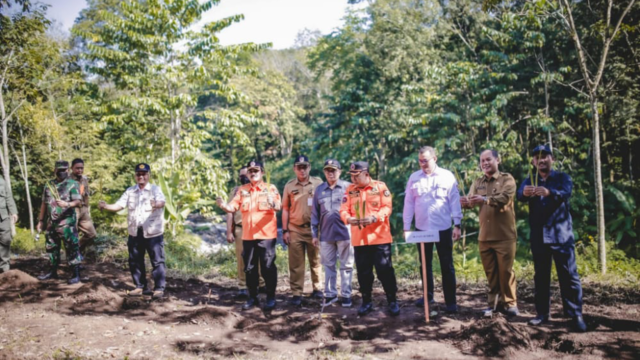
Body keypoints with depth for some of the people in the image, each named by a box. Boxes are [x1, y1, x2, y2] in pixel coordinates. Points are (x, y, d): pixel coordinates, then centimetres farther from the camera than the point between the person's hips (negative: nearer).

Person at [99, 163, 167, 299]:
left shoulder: (155, 189, -8)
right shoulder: (130, 191, 7)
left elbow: (162, 201, -28)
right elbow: (118, 205, 1)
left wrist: (156, 205, -51)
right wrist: (105, 206, -18)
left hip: (153, 232, -5)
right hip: (135, 233, 5)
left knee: (157, 261, 0)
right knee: (135, 261, 13)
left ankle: (159, 288, 9)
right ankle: (140, 286, 27)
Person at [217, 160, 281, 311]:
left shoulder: (270, 188, 0)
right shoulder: (242, 190, 10)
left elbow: (278, 207, -16)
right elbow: (232, 207, 1)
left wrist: (273, 204, -39)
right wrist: (223, 205, -20)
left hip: (266, 235, -4)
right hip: (248, 236, 4)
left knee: (268, 267, -1)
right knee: (249, 268, 10)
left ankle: (271, 297, 10)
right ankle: (252, 297, 22)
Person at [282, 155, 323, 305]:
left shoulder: (318, 183, 2)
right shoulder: (289, 185, 5)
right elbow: (285, 209, 6)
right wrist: (285, 230, 1)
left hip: (314, 228, 0)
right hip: (295, 230, 0)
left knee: (316, 261, 9)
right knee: (296, 264, 2)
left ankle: (316, 289, 22)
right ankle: (296, 293, 8)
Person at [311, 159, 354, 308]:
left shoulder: (348, 187, 0)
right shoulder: (319, 189, 9)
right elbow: (315, 213, 11)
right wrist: (314, 233, 9)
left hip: (345, 233, -3)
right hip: (326, 234, 3)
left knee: (346, 265, 5)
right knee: (328, 266, 11)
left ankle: (346, 295, 15)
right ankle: (330, 293, 21)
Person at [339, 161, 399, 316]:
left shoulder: (380, 187, -2)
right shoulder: (350, 190, 7)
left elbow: (387, 207, -7)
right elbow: (343, 210, 2)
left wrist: (375, 217, -24)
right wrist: (348, 218, -21)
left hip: (380, 237, -3)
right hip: (359, 239, 3)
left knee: (385, 270, -1)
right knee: (363, 272, 9)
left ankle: (392, 301, 13)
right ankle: (366, 301, 23)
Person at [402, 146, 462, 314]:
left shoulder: (447, 176, -5)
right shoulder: (414, 178, 2)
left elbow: (455, 201, -5)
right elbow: (409, 203, 4)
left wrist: (457, 225, -8)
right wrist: (406, 226, 3)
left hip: (443, 228, -3)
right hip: (421, 228, 3)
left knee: (447, 265, 4)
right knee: (425, 264, 14)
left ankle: (451, 301, 10)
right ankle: (428, 296, 28)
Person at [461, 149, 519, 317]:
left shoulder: (507, 179, -2)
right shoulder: (478, 182, 12)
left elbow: (505, 198, -21)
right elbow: (471, 201, 0)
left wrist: (485, 199, -38)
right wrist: (465, 202, -25)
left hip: (504, 235, -4)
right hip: (484, 236, 4)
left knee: (506, 271, 2)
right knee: (490, 272, 9)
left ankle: (510, 303, 16)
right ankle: (493, 303, 19)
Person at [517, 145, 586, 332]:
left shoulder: (562, 178, 3)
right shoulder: (530, 181, 9)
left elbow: (565, 192, -20)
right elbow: (520, 195, -13)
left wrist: (549, 192, -42)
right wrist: (525, 193, -39)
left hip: (561, 234, -3)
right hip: (538, 235, 3)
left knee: (569, 275, -3)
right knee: (541, 276, 9)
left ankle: (576, 315, 4)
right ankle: (542, 313, 17)